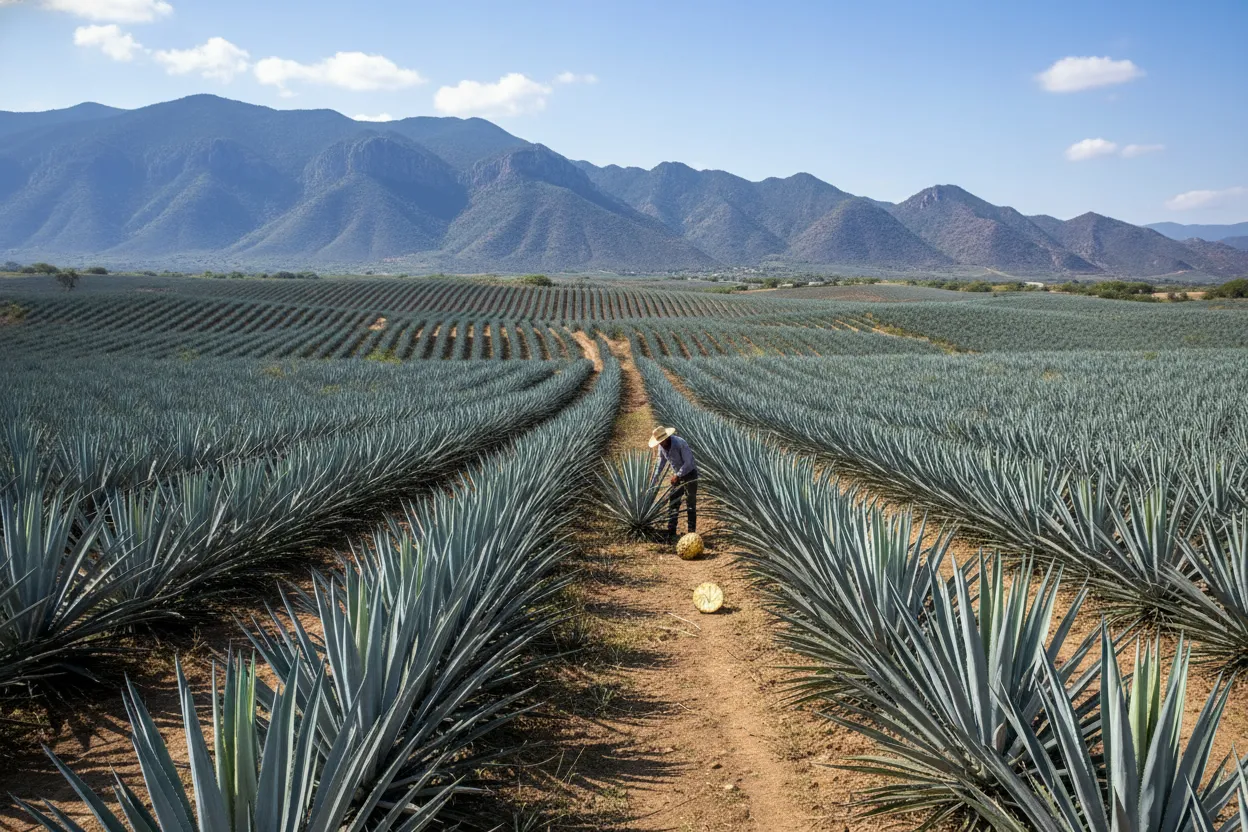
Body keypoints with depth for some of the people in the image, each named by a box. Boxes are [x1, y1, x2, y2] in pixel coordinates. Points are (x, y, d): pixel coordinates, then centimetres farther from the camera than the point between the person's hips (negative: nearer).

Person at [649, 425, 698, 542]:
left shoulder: (680, 443, -28)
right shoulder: (661, 446, -7)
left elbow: (688, 462, -24)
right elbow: (661, 462, 7)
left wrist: (677, 476, -26)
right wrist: (654, 480, 7)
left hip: (690, 473, -6)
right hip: (677, 475, 6)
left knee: (691, 504, 0)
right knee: (673, 503, 0)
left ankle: (692, 532, 6)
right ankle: (671, 532, 1)